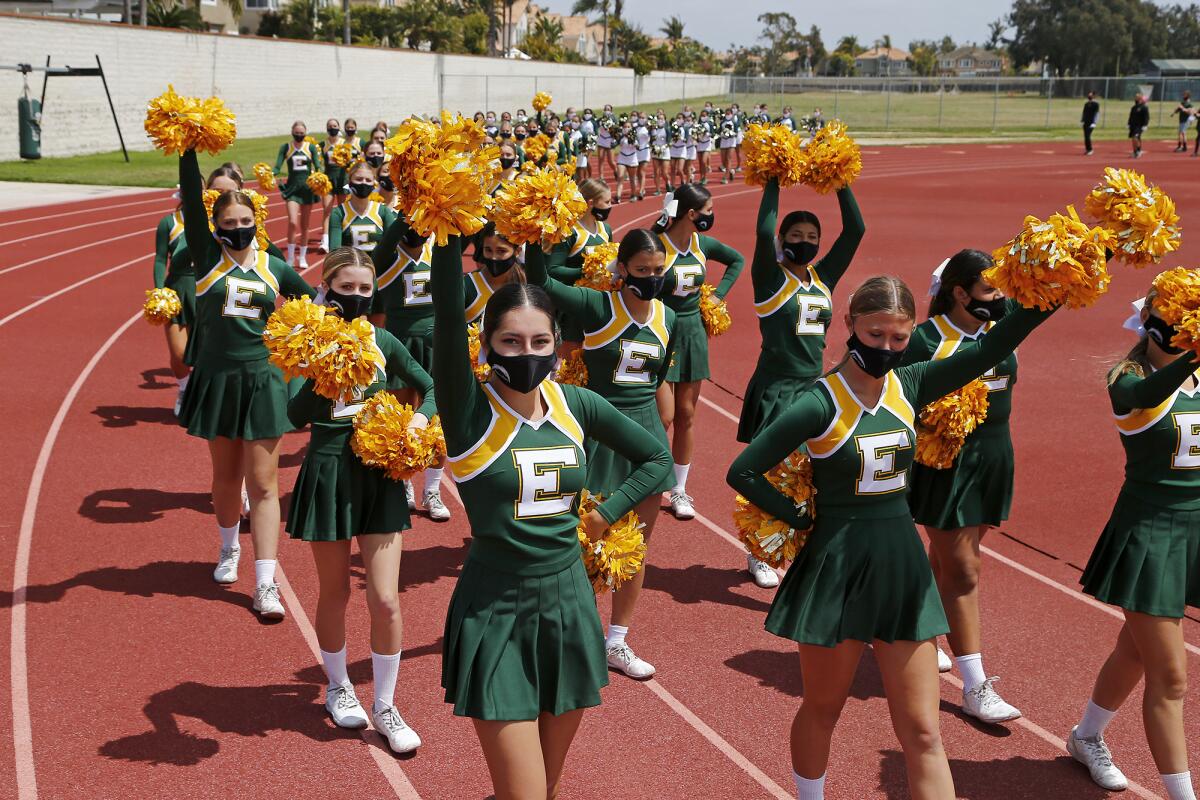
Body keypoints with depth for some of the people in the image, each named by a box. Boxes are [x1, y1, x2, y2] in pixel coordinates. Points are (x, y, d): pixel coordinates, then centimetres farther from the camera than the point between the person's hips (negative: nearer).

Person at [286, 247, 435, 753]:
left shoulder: (384, 342, 1)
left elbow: (430, 388, 16)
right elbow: (297, 416, -21)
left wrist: (421, 417, -3)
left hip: (379, 474, 2)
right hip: (329, 474, -2)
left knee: (385, 599, -3)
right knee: (335, 592, 13)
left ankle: (385, 707, 13)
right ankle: (338, 687, 37)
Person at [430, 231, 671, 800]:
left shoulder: (575, 405, 1)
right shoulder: (470, 410, -12)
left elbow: (657, 459, 13)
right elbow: (448, 312, -27)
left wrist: (605, 515, 5)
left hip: (568, 604, 5)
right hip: (496, 613, -5)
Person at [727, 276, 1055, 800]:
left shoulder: (908, 386, 0)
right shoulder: (820, 403, -15)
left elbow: (989, 351, -8)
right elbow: (743, 472, -13)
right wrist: (801, 520, -6)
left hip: (902, 565, 4)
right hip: (837, 569, -4)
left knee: (922, 733, 5)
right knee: (822, 710, 15)